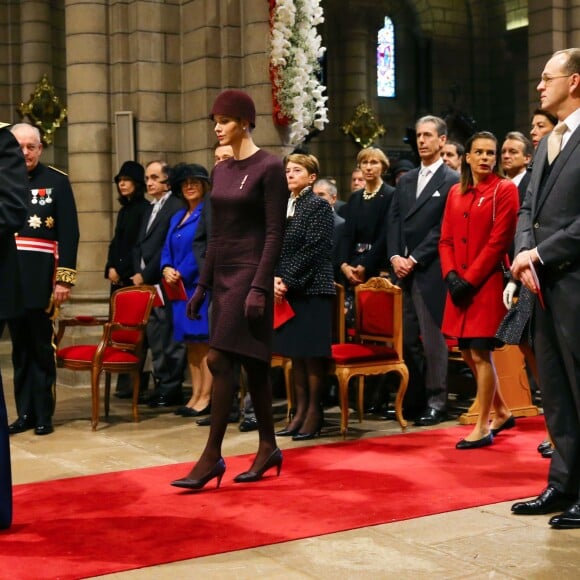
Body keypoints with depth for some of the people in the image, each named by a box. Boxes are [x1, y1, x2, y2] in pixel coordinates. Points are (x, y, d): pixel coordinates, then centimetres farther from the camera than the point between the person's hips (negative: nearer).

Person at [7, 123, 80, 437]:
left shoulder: (57, 181, 1)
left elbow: (69, 234, -4)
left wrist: (65, 278, -11)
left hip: (42, 279, -3)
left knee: (42, 348, 1)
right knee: (19, 349, 9)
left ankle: (43, 414, 8)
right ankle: (24, 413, 15)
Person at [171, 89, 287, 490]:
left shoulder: (269, 167, -9)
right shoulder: (221, 170, 13)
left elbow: (275, 233, -13)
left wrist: (260, 287, -20)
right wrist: (203, 285, 14)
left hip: (249, 272, -8)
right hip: (223, 273, 8)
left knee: (220, 360, -11)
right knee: (251, 363, 11)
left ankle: (212, 456, -5)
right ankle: (268, 447, 20)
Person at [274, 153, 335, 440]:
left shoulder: (319, 206, -4)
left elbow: (313, 249, -12)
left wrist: (287, 280, -14)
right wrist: (275, 279, -5)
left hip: (312, 289, -6)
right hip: (286, 289, 6)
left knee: (312, 353, -3)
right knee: (294, 352, 8)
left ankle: (314, 413, 5)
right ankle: (300, 411, 16)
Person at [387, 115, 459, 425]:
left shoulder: (452, 181, -2)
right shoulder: (405, 181, 19)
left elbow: (443, 228, -10)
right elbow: (393, 221, 13)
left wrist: (414, 259, -12)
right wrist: (395, 256, -2)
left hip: (430, 271, -6)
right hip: (403, 269, 6)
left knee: (433, 339, -2)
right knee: (407, 339, 8)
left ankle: (436, 402, 6)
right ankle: (412, 399, 16)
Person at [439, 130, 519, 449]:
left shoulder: (505, 190, -4)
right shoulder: (455, 192, 13)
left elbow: (498, 241, -12)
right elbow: (446, 239, 11)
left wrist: (470, 280, -16)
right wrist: (451, 275, -6)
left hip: (487, 284, -6)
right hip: (459, 286, 6)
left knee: (480, 353, -7)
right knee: (469, 354, 11)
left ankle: (483, 427, 3)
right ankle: (502, 413, 29)